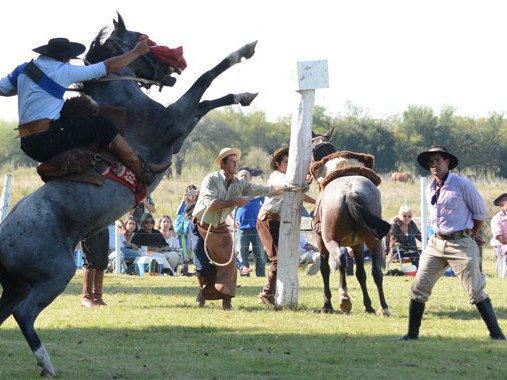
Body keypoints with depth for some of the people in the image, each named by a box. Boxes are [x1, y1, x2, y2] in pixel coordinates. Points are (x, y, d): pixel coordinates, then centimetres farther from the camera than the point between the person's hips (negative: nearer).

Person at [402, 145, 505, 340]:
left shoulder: (463, 185, -7)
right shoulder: (430, 190, 12)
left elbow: (480, 213, 3)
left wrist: (472, 235, 14)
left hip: (461, 244, -6)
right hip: (436, 243, 6)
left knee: (475, 291, -8)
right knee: (418, 288, 1)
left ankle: (496, 333, -2)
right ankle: (412, 333, 10)